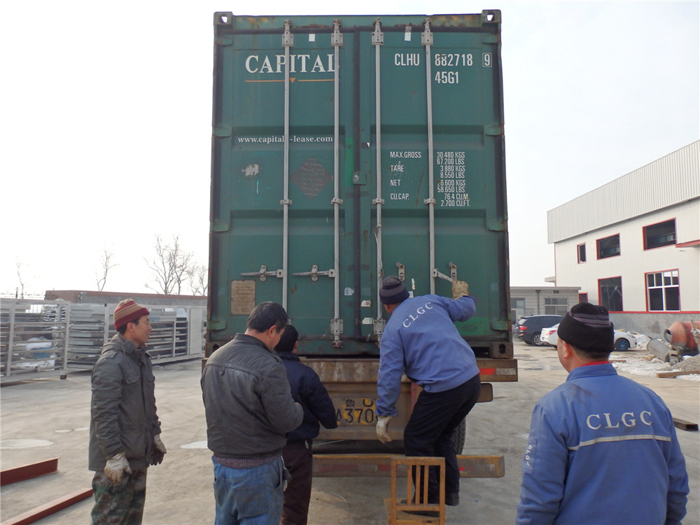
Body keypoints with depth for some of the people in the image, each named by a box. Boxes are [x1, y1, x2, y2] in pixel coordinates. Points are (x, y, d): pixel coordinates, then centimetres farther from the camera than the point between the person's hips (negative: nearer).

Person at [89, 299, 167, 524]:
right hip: (118, 460, -9)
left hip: (139, 455, 9)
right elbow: (104, 412, -23)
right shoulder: (111, 361, -19)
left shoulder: (141, 357, 11)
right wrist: (114, 455, -22)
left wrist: (155, 434, 19)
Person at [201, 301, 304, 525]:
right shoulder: (268, 366, -23)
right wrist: (298, 409, 2)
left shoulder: (214, 359, 2)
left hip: (221, 463, 7)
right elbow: (286, 422, -19)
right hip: (256, 471, -7)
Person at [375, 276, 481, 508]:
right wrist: (462, 295, 45)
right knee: (443, 434, 27)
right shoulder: (431, 301, 10)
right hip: (472, 379, 7)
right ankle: (450, 492, 33)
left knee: (415, 441, 12)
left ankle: (429, 499, 20)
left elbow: (389, 376, -7)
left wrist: (384, 414, -1)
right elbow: (466, 309, 22)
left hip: (442, 389, -7)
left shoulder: (392, 330, -3)